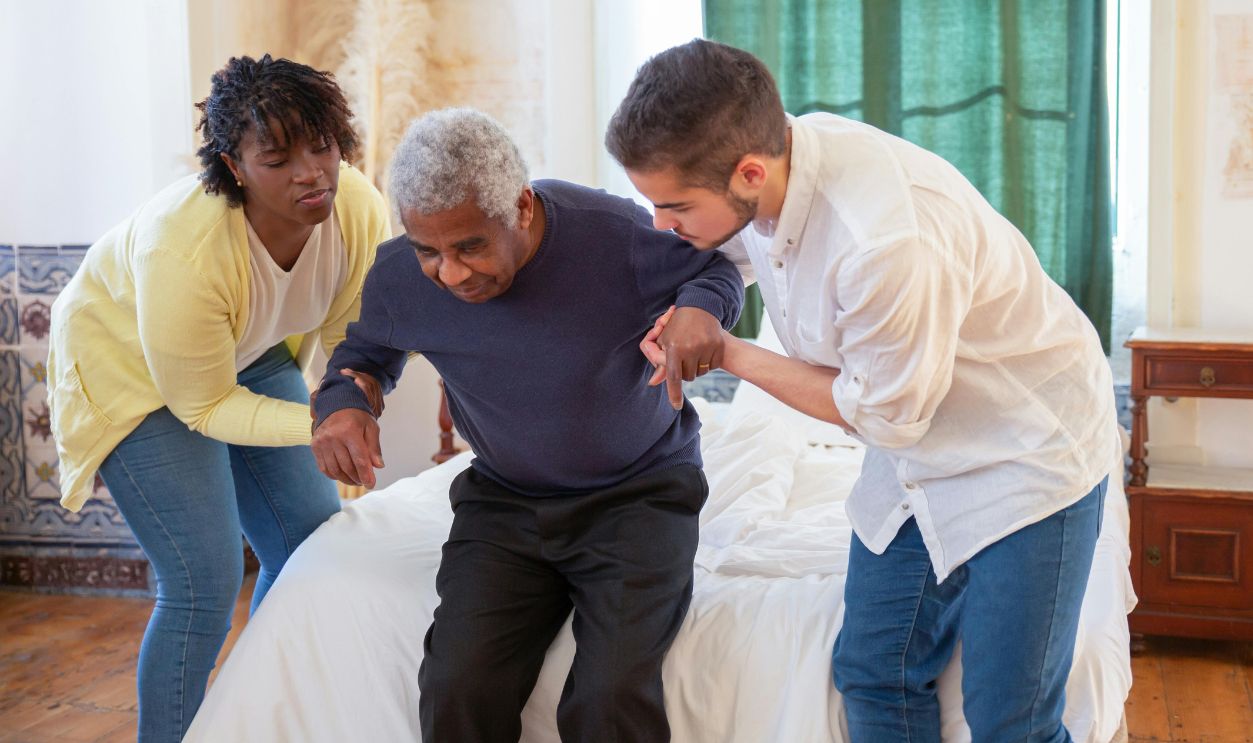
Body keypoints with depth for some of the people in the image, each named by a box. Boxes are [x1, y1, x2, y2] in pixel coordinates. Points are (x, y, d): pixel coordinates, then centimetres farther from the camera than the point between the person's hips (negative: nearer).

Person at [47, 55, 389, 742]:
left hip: (246, 357, 6)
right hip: (131, 370, -6)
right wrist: (320, 424, -38)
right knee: (206, 581, -15)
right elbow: (203, 406, -26)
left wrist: (352, 389, -28)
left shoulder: (359, 209, -24)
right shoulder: (182, 253, -39)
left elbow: (350, 332, -8)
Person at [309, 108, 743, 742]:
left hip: (638, 493, -3)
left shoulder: (615, 234, -20)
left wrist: (700, 309, -25)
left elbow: (715, 268, -1)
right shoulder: (398, 278, -9)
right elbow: (366, 349, 14)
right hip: (504, 501, 3)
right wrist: (341, 404, -9)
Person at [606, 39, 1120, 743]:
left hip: (1026, 452, -7)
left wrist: (729, 354, -14)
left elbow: (884, 414, -20)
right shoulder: (765, 153, -13)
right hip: (915, 459, 7)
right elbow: (727, 248, 14)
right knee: (873, 676, 12)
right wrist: (686, 313, -4)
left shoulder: (890, 242, -38)